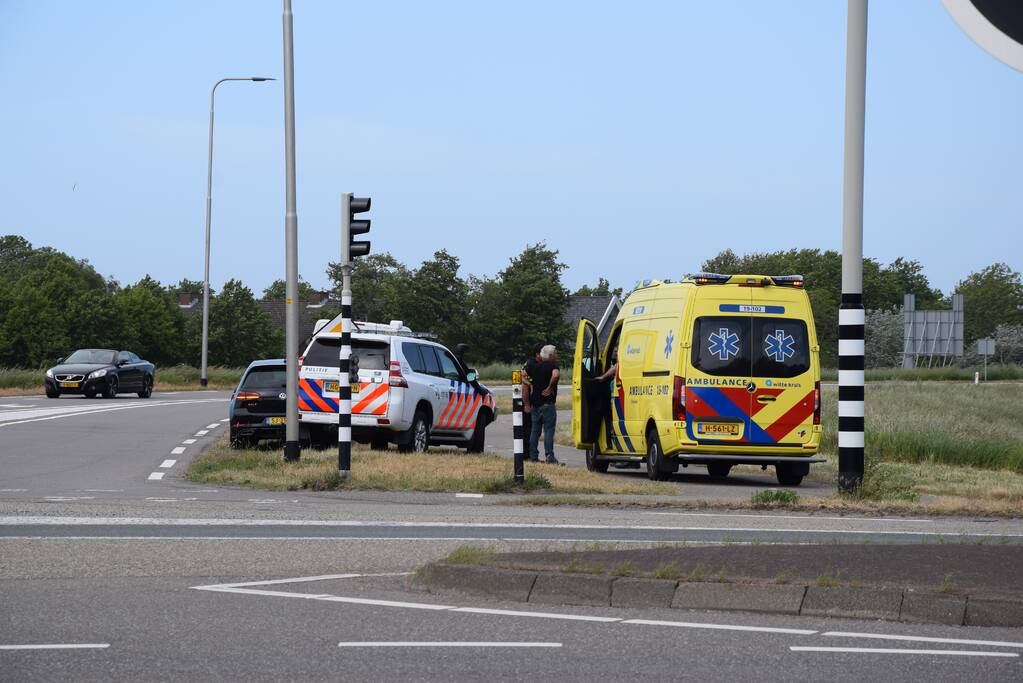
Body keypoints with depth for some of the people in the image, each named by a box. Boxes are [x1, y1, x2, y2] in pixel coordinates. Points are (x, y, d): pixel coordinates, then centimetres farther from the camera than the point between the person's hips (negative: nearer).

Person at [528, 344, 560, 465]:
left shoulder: (536, 367, 14)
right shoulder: (553, 366, -7)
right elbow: (555, 375, -29)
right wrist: (550, 387, -15)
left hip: (535, 403, 7)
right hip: (547, 403, -7)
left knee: (535, 431, 11)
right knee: (549, 430, -7)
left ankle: (533, 456, 12)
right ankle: (549, 456, -13)